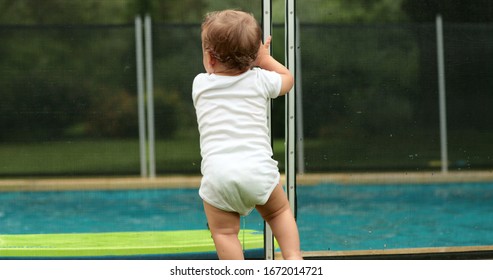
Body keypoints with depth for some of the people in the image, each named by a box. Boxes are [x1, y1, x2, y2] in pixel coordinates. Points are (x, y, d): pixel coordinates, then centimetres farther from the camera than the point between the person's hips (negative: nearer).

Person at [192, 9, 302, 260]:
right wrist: (264, 59, 40)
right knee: (279, 212, 24)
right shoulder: (260, 80, 10)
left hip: (217, 172, -1)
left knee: (224, 232, 5)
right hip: (258, 168, 2)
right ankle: (293, 257, 13)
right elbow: (287, 79, 31)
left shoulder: (200, 84, 11)